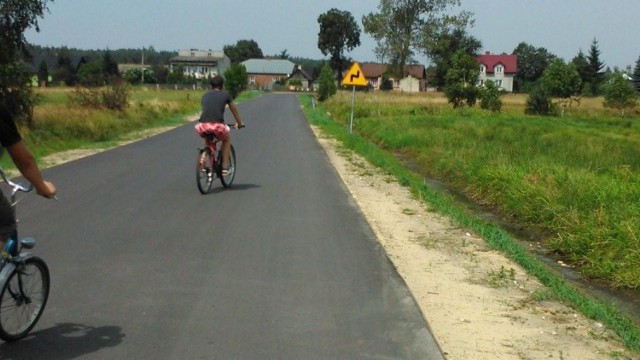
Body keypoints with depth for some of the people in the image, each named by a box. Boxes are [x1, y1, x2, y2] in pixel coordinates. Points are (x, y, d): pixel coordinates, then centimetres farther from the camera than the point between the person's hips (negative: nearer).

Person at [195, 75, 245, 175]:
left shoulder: (205, 95, 24)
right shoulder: (226, 95, 17)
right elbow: (234, 111, 29)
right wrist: (239, 123, 47)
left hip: (203, 126, 3)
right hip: (217, 125, -3)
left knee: (207, 139, 37)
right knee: (227, 140, 30)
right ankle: (225, 167, 21)